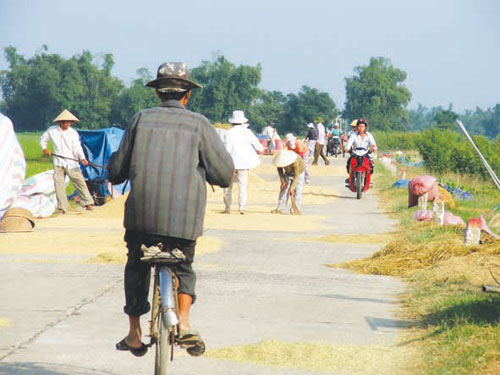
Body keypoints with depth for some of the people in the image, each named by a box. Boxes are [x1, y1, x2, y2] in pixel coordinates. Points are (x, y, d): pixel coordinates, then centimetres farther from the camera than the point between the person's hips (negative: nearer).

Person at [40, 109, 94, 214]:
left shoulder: (73, 133, -3)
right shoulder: (52, 130, 2)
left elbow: (77, 148, -10)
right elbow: (43, 139, 19)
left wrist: (82, 158, -26)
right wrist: (44, 148, 0)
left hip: (72, 163, -1)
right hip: (58, 163, 1)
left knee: (80, 182, -3)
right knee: (59, 184, -2)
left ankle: (88, 203, 6)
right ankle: (62, 207, 5)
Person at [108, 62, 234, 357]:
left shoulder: (141, 119, 6)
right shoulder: (199, 124, 2)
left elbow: (116, 172, 9)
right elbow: (224, 174, 0)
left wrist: (115, 165, 33)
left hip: (142, 212, 1)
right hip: (184, 218, -1)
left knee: (136, 267, 22)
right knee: (183, 268, 19)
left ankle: (134, 334, 21)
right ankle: (183, 321, -5)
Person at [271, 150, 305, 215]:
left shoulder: (295, 161, -42)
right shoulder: (280, 159, -29)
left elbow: (296, 176, -38)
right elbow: (280, 170, -10)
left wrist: (292, 188, -42)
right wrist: (282, 181, -19)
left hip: (298, 172, -4)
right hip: (288, 173, 4)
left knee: (297, 191, -14)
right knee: (283, 189, -4)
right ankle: (280, 208, -4)